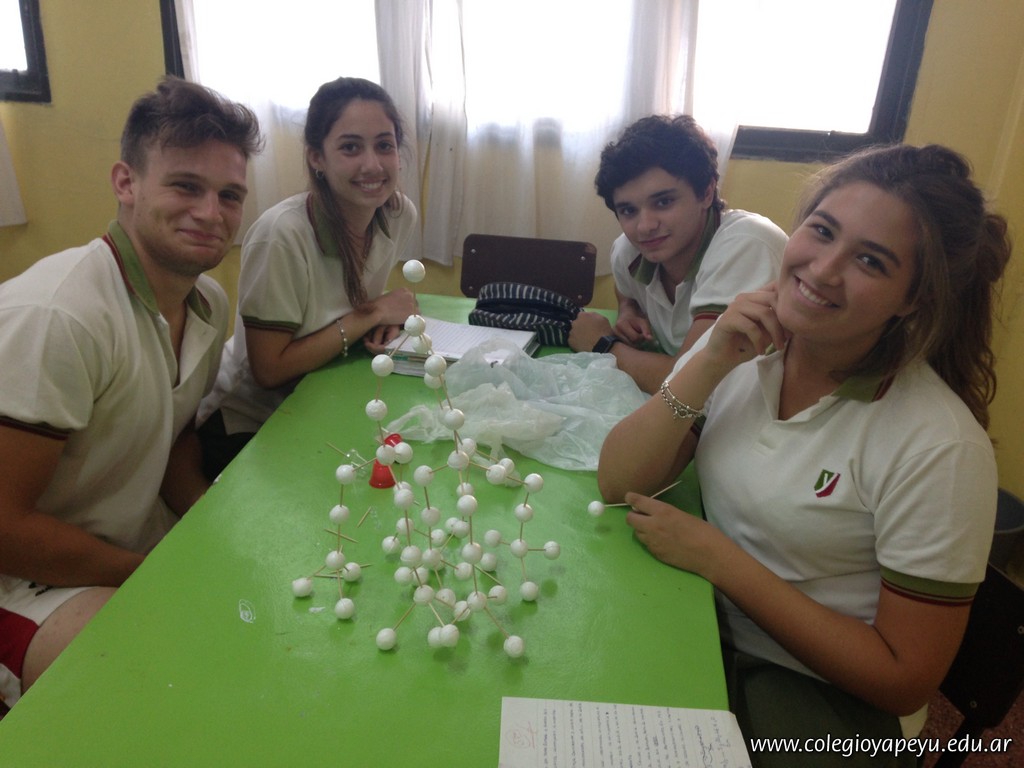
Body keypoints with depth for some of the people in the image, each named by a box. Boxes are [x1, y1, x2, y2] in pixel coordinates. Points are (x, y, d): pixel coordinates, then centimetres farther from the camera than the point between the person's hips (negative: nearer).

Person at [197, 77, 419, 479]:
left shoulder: (400, 214, -9)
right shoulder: (281, 235, -27)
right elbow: (269, 370, -23)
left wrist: (386, 317, -14)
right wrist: (372, 314, -23)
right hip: (245, 425, -5)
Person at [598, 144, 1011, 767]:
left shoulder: (940, 450, -21)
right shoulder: (746, 345, -6)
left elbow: (904, 681, -15)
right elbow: (617, 483, -8)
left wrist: (715, 556, -19)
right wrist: (711, 363, -20)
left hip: (820, 694, -4)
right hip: (703, 627, 5)